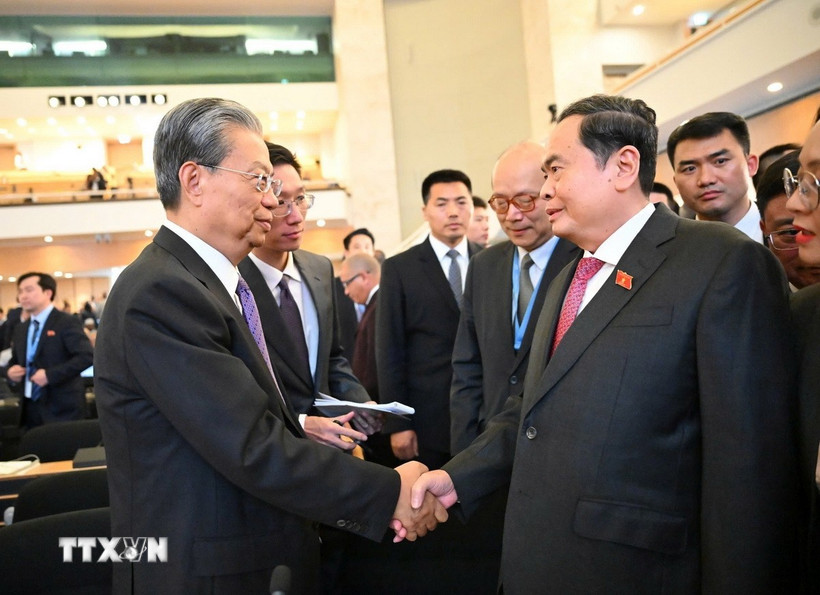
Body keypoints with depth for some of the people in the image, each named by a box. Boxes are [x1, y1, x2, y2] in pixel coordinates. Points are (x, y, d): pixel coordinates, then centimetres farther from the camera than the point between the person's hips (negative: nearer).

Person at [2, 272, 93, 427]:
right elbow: (15, 361, 25)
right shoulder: (20, 329, 15)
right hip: (30, 408, 7)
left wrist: (50, 375, -24)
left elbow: (86, 356, -20)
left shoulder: (66, 322, -9)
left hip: (62, 408, -7)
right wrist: (10, 371, 1)